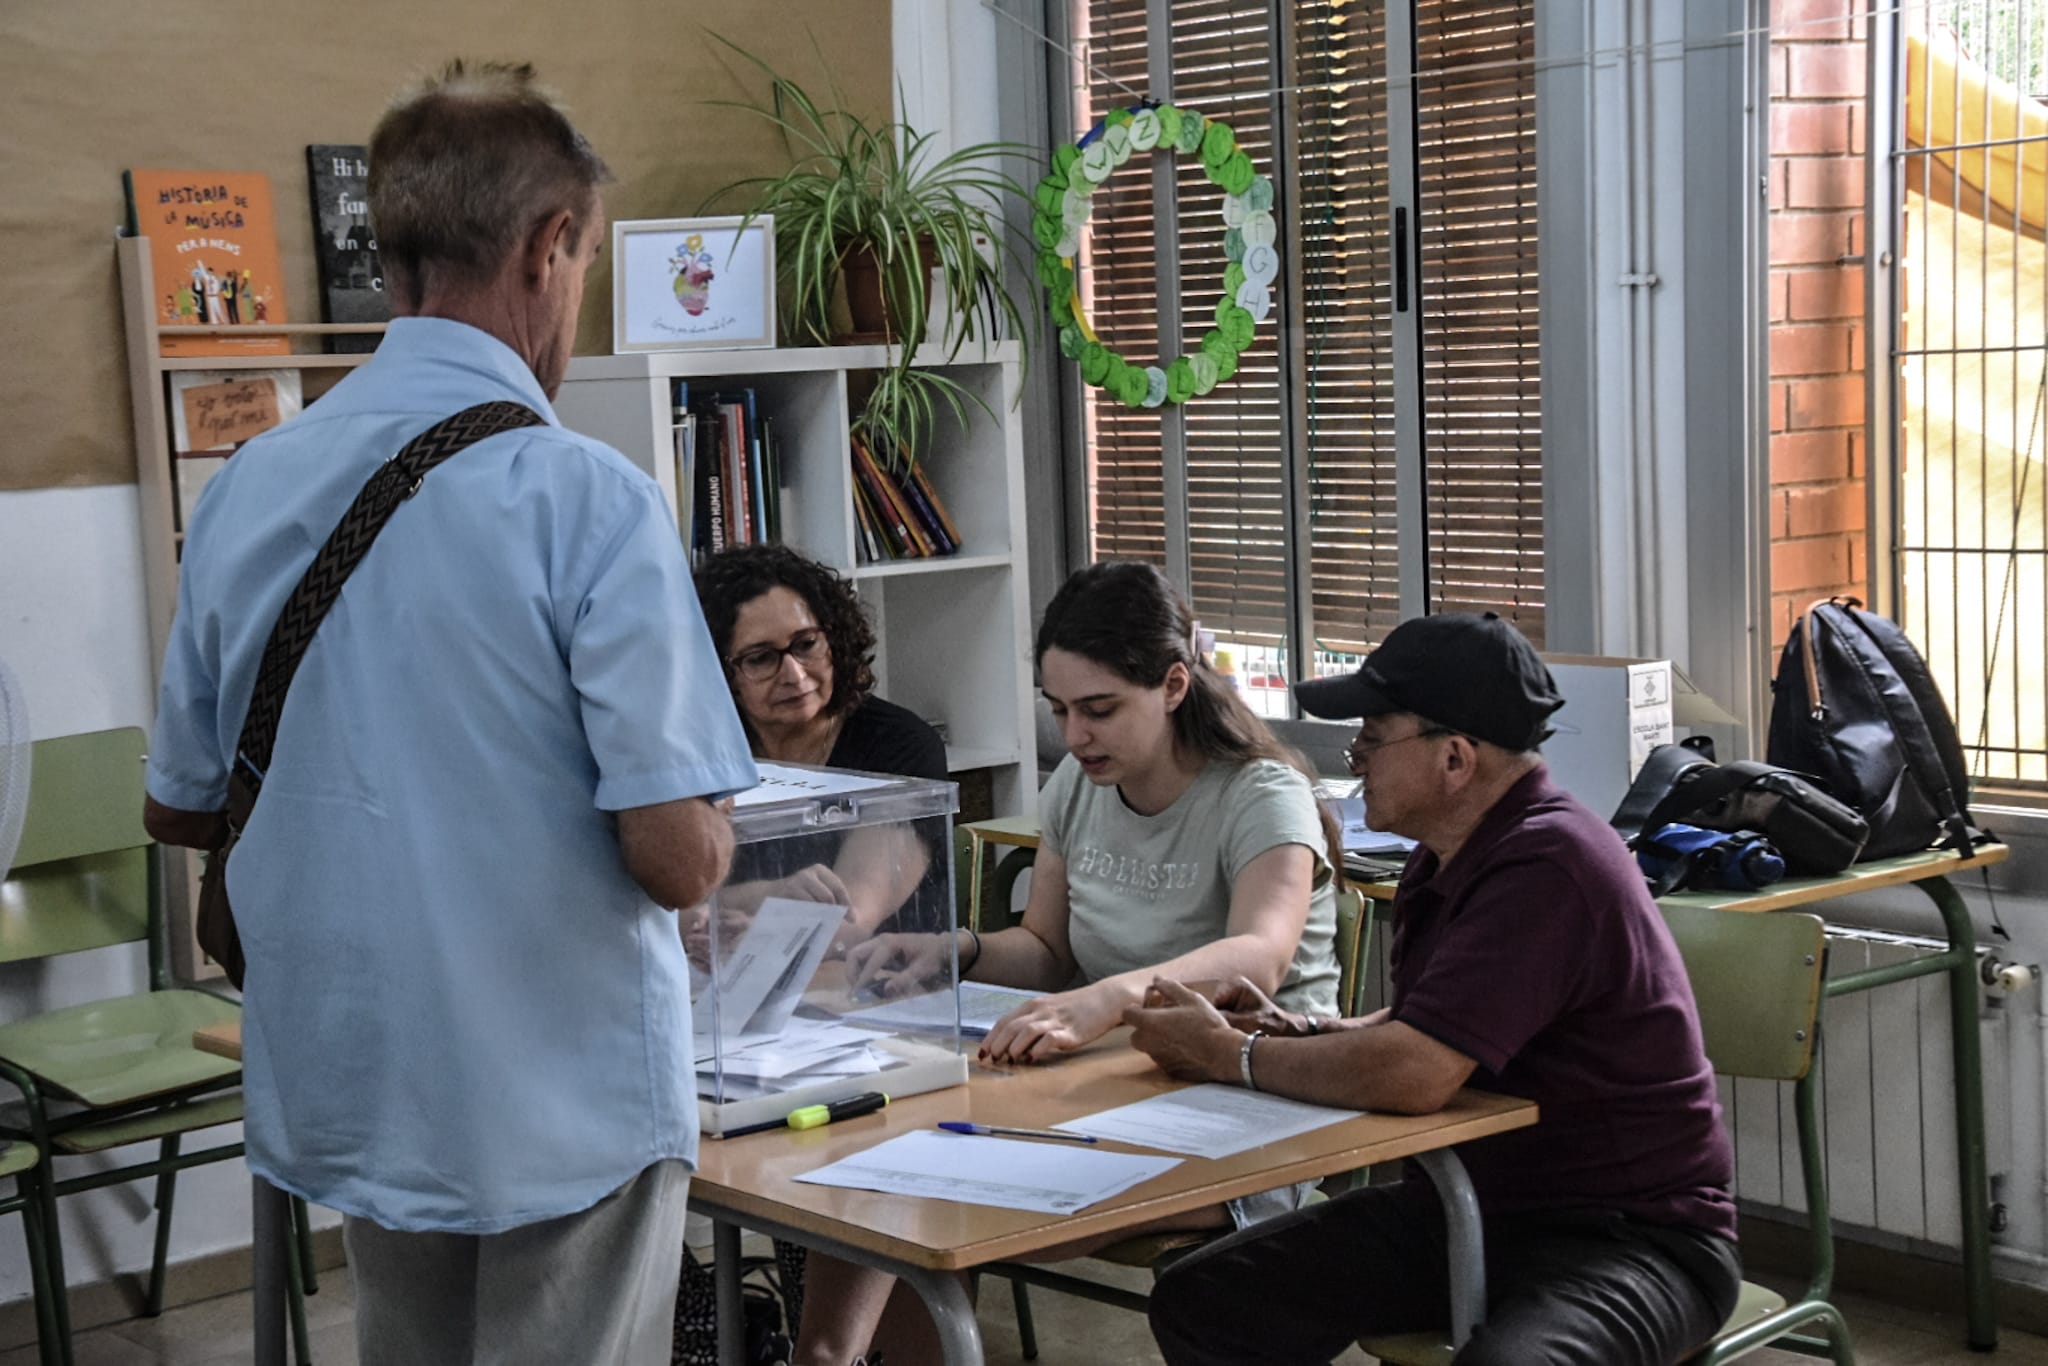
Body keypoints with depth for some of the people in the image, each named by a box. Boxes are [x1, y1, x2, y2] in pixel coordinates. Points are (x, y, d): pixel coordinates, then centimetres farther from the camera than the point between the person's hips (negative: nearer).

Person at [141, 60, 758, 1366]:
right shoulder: (588, 498, -18)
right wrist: (700, 830, 1)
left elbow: (178, 807, 9)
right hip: (564, 1109, -6)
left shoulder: (248, 488, -1)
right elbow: (679, 860, -20)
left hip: (349, 1095, 6)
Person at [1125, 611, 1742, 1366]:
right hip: (1475, 1203, 9)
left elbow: (1411, 1074, -29)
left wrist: (1230, 1055, -14)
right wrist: (1300, 1029, 0)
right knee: (1200, 1301, -3)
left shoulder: (1547, 870, -24)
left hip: (1631, 1230, -9)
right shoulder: (1453, 855, 6)